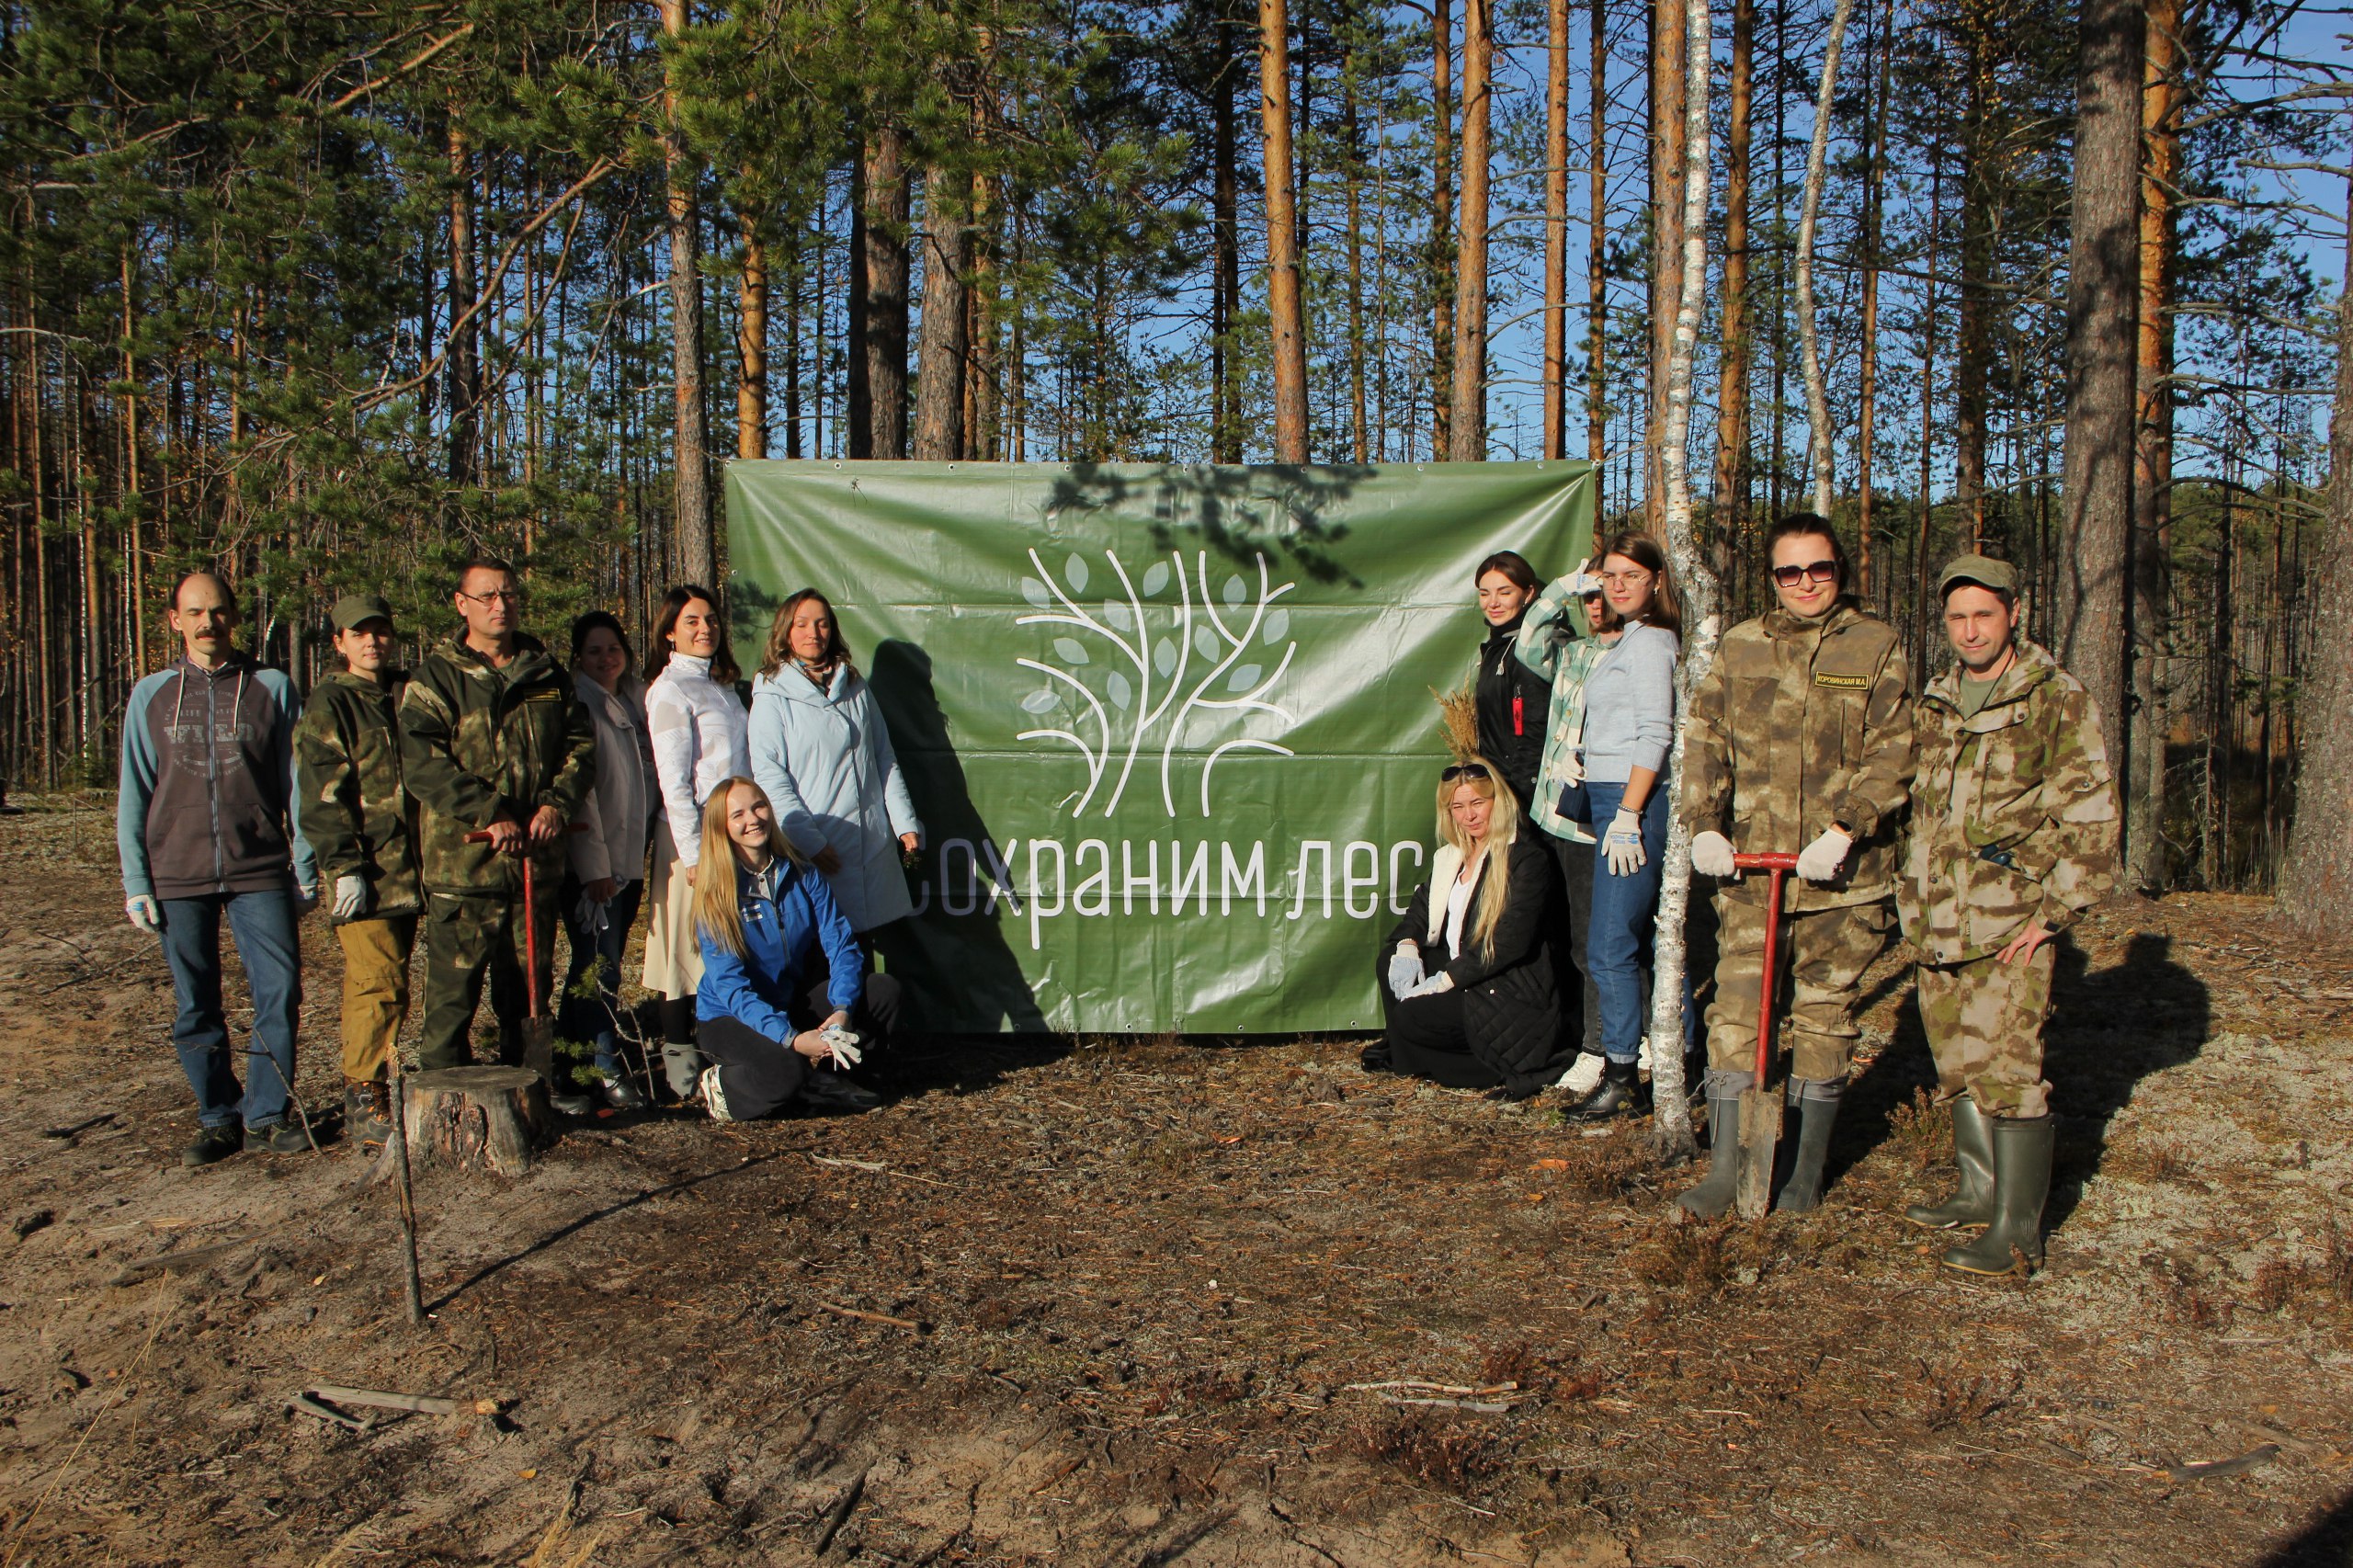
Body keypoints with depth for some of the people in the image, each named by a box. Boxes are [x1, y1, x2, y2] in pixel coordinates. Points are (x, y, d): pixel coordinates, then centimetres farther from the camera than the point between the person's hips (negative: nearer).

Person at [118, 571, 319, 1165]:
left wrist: (305, 864, 2)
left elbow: (294, 782, 7)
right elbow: (135, 795, 10)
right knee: (196, 1008, 6)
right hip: (178, 876, 1)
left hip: (260, 871, -1)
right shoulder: (150, 696, 9)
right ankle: (218, 1120, 17)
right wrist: (135, 881, 3)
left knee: (280, 992, -8)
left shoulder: (272, 688, 5)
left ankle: (266, 1117, 3)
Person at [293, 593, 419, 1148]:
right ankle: (363, 1099, -4)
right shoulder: (329, 704, -3)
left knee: (389, 981, 10)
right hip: (363, 871, -6)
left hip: (408, 867, 6)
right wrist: (344, 866, -16)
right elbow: (324, 794, -10)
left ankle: (375, 1083, 20)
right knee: (378, 981, -11)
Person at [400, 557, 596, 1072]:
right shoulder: (437, 676, -1)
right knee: (452, 991, -4)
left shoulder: (547, 674, 15)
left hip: (537, 857, 5)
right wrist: (491, 815, -19)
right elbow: (422, 762, -11)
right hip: (462, 861, -5)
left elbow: (581, 744, 13)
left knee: (529, 990, 13)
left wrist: (557, 803, -5)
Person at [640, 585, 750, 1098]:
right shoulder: (669, 690, -8)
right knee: (690, 947, -2)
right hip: (695, 834, -7)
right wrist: (694, 853, -16)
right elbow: (673, 781, -13)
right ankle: (679, 1058, 5)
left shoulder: (722, 685, 15)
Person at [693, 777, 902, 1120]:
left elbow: (840, 943, -7)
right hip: (732, 1016, -5)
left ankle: (822, 1075, -7)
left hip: (794, 1003, 5)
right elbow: (730, 985, -22)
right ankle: (721, 1085, -3)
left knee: (884, 990, -14)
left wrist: (842, 1010, -26)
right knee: (783, 1074, -35)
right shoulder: (716, 894, -16)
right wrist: (789, 1038, -34)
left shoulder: (801, 874, -3)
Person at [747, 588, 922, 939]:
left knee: (862, 952, 6)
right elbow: (769, 777, -8)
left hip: (873, 844, 4)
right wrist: (810, 841, -15)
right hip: (816, 854, -4)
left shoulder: (856, 687, 14)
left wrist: (905, 823, 6)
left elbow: (885, 759, 15)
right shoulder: (772, 696, -2)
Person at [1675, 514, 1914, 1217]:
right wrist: (1704, 826, -7)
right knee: (1734, 1010, -3)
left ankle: (1807, 1170, 20)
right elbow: (1704, 738, 6)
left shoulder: (1877, 646, 2)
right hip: (1749, 865, 2)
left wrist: (1843, 831, -17)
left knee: (1824, 1017, 7)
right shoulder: (1740, 646, 10)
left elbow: (1891, 755, -5)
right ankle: (1725, 1169, 6)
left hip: (1843, 872, -2)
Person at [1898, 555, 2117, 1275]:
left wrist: (2053, 912, -11)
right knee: (1956, 1060, 14)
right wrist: (1911, 896, 18)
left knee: (2007, 1067, -8)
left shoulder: (2060, 701, -5)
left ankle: (2018, 1228, -1)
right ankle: (1981, 1188, 28)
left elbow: (2091, 817, -6)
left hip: (2011, 921, -6)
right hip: (1938, 920, 7)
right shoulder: (1934, 703, 13)